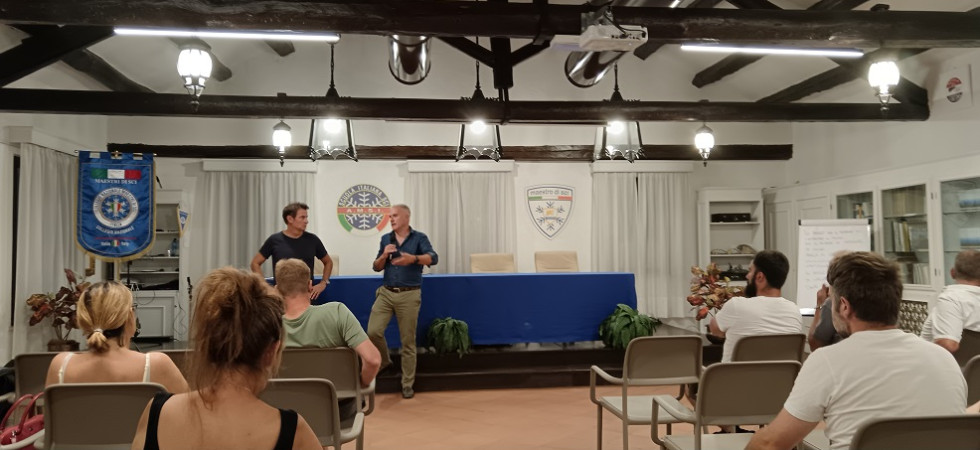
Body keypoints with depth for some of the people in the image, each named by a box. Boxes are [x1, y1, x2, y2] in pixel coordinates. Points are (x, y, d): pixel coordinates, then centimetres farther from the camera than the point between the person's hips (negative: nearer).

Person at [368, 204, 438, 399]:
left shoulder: (419, 238, -2)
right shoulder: (386, 239, 10)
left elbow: (433, 259, -19)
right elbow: (377, 267, 11)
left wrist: (413, 258, -37)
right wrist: (384, 255, -10)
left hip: (409, 295, -3)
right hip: (386, 293, 4)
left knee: (408, 341, 3)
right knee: (373, 332, -6)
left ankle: (407, 384, 14)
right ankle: (384, 360, 25)